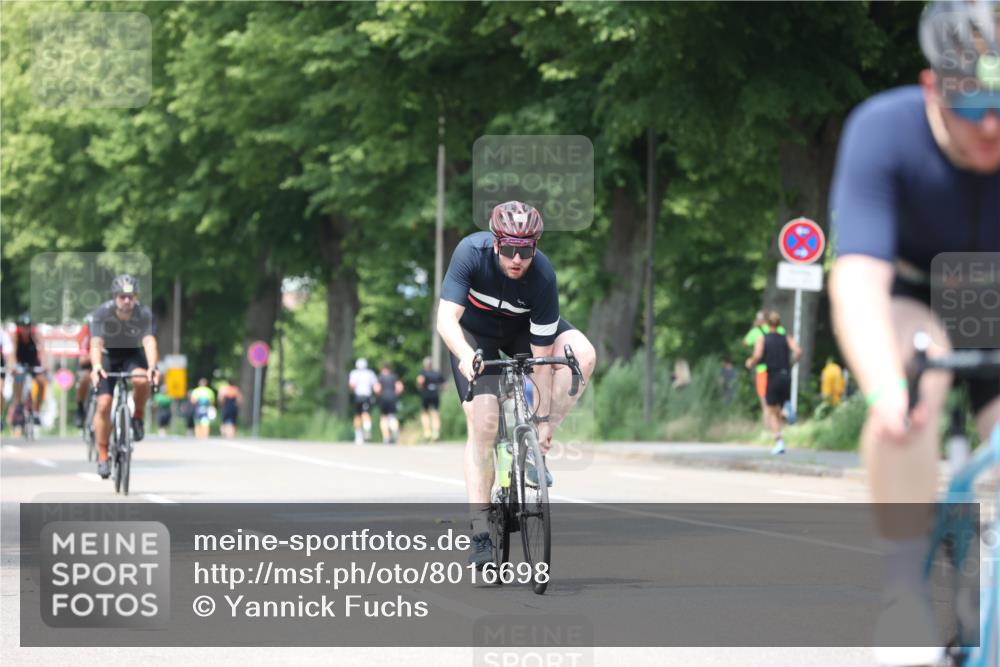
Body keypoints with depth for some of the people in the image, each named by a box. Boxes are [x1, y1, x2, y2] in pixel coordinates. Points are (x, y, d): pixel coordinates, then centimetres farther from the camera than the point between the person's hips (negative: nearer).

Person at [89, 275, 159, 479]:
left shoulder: (144, 314, -24)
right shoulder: (102, 313, -25)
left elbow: (149, 341, -37)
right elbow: (96, 343, -35)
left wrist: (152, 367, -55)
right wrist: (95, 367, -55)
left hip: (132, 355, 0)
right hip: (108, 356, 0)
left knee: (142, 380, -34)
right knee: (104, 404, -14)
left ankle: (138, 417, -4)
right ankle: (102, 455, 0)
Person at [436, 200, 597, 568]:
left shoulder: (543, 277, -31)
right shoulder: (471, 251, -33)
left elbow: (542, 356, -26)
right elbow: (446, 319, -35)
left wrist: (544, 418, -25)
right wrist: (466, 355, -55)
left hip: (522, 329, 2)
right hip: (474, 333, -1)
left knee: (583, 355, -26)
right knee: (483, 424, -16)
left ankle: (537, 447, -12)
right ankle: (480, 533, -11)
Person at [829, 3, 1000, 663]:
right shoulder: (885, 132, -31)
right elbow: (857, 277, -42)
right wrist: (884, 389, -60)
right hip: (909, 304, -2)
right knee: (913, 370, -35)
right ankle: (907, 593, -28)